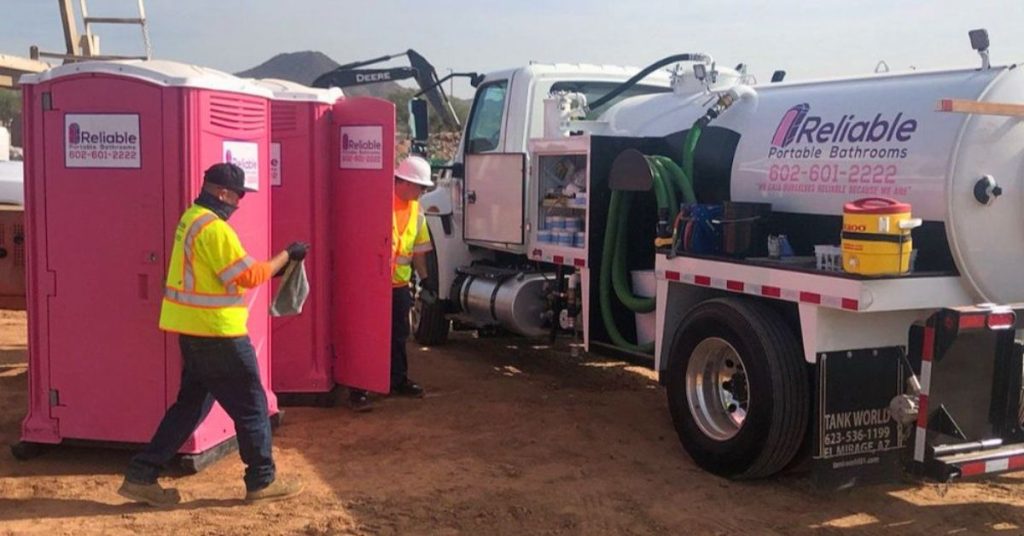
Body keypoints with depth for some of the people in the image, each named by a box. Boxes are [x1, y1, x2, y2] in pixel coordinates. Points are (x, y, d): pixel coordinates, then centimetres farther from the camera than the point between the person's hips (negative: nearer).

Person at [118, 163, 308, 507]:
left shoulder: (192, 218, 13)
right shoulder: (214, 228, -20)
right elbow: (247, 276, -17)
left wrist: (272, 267, 12)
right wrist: (286, 256, -7)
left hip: (195, 330, 10)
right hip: (218, 333, -10)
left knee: (191, 404, 16)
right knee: (251, 405, 4)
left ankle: (141, 475, 15)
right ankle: (263, 482, 15)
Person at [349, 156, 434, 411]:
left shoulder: (415, 208, 8)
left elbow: (419, 246, 15)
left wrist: (424, 278, 14)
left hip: (400, 284, 7)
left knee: (398, 335, 16)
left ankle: (398, 380, 30)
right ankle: (357, 390, 2)